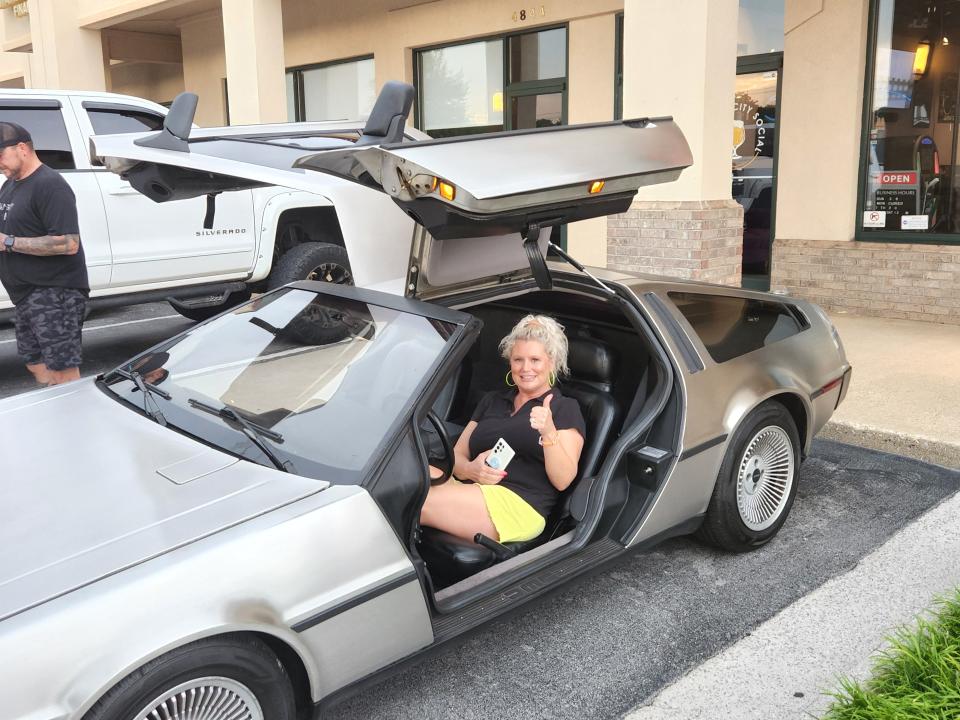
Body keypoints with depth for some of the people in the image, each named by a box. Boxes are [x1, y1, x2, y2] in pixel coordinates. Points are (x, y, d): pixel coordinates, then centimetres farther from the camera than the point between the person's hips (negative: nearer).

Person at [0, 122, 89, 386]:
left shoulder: (50, 185, -15)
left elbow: (68, 244, -24)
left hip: (55, 292, -10)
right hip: (26, 294, 10)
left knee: (62, 372, -9)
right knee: (36, 365, 15)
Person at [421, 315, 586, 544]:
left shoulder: (565, 408, 11)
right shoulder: (491, 400, 27)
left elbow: (563, 481, -1)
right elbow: (457, 454, 19)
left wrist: (548, 433, -18)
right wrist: (470, 470, -6)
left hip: (520, 505, -5)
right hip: (467, 488, 6)